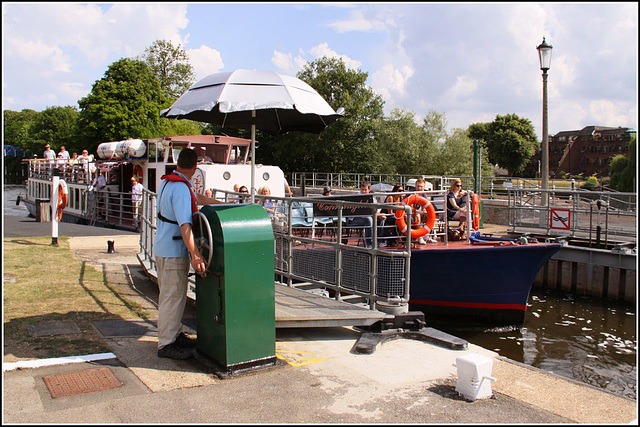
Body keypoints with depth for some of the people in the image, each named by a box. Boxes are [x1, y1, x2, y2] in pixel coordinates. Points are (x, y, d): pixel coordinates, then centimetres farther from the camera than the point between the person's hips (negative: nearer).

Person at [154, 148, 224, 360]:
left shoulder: (168, 182, 9)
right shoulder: (181, 189, -22)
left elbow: (196, 198, 20)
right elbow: (184, 226, -30)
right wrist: (195, 255, -33)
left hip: (164, 247, 10)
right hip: (174, 251, -10)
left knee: (172, 294, 18)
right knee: (173, 296, -3)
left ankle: (175, 335, 30)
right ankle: (165, 344, 4)